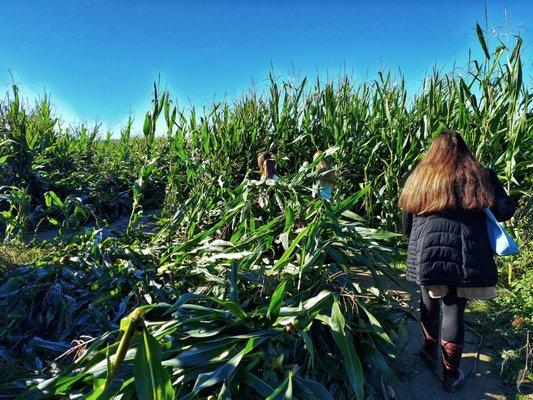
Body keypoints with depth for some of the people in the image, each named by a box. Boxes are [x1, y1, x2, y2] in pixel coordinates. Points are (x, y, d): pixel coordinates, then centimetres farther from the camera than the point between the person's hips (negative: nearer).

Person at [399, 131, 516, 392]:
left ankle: (430, 352, 41)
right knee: (454, 311, 8)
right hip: (466, 258, -1)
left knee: (429, 303, 21)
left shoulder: (420, 178, 9)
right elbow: (505, 212, 0)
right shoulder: (481, 177, 5)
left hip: (427, 255, 1)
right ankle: (451, 375, 22)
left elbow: (406, 223, 12)